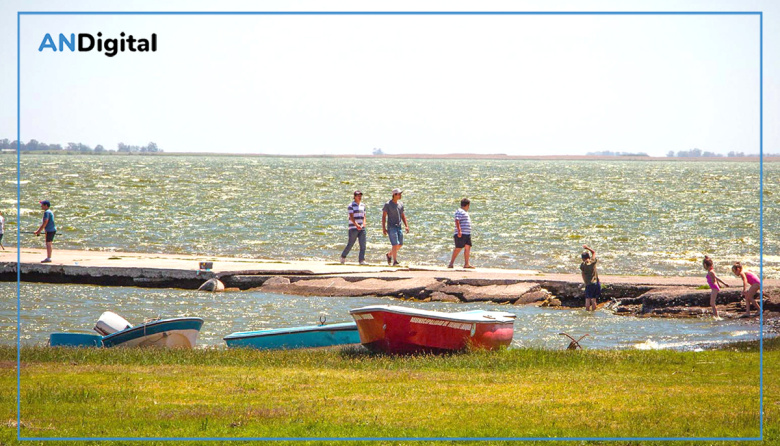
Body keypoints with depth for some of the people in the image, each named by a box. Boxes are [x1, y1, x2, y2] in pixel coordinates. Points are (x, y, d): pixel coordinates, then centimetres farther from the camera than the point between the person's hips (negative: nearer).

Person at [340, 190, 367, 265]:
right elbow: (351, 217, -15)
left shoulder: (363, 206, 14)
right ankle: (343, 256, 22)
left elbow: (364, 216, 15)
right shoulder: (351, 206, -5)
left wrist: (364, 223, -4)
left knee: (363, 245, -5)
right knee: (350, 244, 2)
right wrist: (356, 225, -28)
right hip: (353, 228, -5)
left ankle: (362, 260, -5)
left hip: (361, 228, 5)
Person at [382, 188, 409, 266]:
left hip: (399, 227, 7)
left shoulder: (400, 204, 11)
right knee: (395, 244, -13)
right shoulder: (388, 204, -7)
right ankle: (395, 261, -11)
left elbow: (403, 216, 18)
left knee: (400, 244, 8)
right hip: (391, 227, -7)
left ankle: (389, 254, 30)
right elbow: (384, 216, -7)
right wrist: (384, 228, -13)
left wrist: (406, 226, 9)